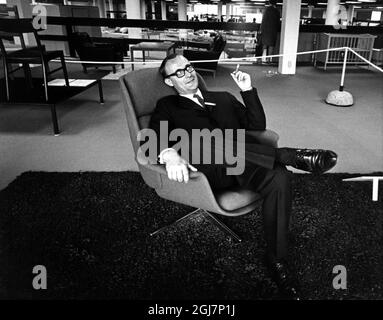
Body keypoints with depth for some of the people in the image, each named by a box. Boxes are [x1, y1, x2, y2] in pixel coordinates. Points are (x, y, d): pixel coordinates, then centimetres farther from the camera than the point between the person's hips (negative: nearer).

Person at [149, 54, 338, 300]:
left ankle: (277, 259, -14)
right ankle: (293, 156, -23)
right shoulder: (167, 106, 17)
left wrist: (248, 91, 8)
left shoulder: (223, 98, 28)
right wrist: (169, 154, -27)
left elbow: (257, 126, 20)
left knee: (279, 177, -27)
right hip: (205, 169, -3)